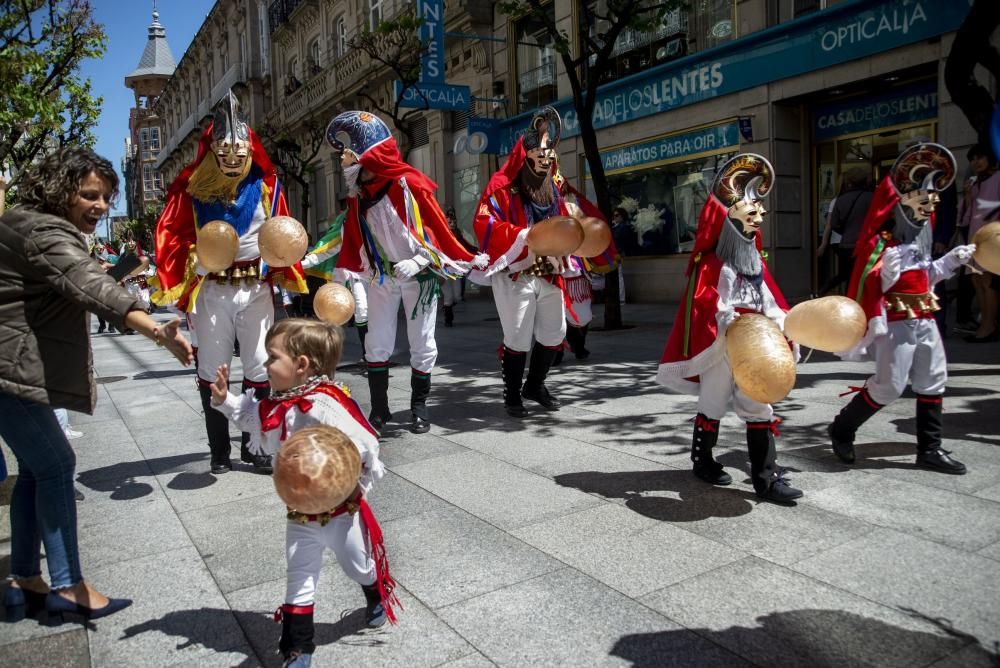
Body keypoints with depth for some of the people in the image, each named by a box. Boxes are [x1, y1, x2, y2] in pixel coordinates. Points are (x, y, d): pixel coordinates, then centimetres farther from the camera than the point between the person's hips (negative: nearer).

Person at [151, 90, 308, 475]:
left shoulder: (265, 184, 3)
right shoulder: (193, 186, -1)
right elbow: (172, 235, -2)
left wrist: (282, 267, -10)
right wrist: (190, 262, -18)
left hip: (256, 287, 1)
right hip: (211, 289, -1)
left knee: (259, 368, 5)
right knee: (211, 371, 7)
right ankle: (219, 452, 20)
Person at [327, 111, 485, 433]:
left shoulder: (408, 184, -19)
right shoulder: (359, 192, 2)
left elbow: (435, 231, -17)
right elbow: (351, 236, 8)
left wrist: (417, 263, -26)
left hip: (418, 275, -5)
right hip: (382, 276, 6)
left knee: (422, 343, 5)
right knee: (377, 343, 5)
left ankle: (419, 406, 20)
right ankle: (379, 409, 17)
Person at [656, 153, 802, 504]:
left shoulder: (755, 259, 12)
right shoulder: (711, 262, -11)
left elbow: (767, 297, 14)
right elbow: (701, 300, -19)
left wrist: (784, 322, 2)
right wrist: (723, 317, -33)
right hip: (720, 345, -7)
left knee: (759, 407, 4)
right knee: (713, 403, 9)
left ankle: (766, 475, 7)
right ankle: (702, 460, 29)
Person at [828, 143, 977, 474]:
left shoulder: (922, 231, 13)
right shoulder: (883, 240, -15)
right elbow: (867, 286, -20)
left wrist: (951, 260, 11)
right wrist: (871, 327, -24)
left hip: (925, 319, 9)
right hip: (897, 321, -9)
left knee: (933, 382, 12)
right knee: (889, 386, -7)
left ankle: (930, 449, 22)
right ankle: (841, 429, 13)